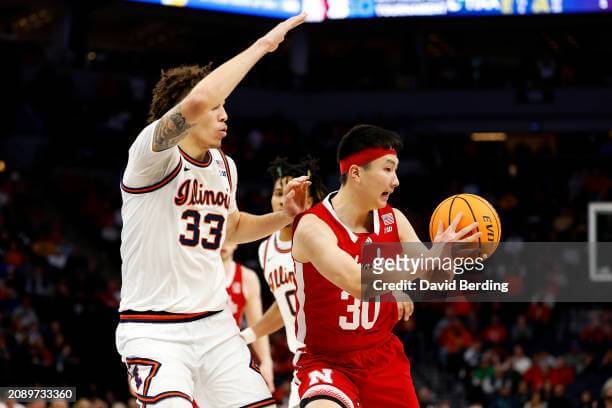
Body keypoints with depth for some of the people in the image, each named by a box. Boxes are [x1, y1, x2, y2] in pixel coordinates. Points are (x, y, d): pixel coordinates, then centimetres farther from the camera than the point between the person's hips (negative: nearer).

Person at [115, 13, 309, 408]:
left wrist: (284, 216, 13)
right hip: (154, 329, -7)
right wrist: (262, 45, -26)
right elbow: (197, 101, -33)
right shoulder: (153, 155, -13)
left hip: (214, 326, 7)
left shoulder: (225, 167, 11)